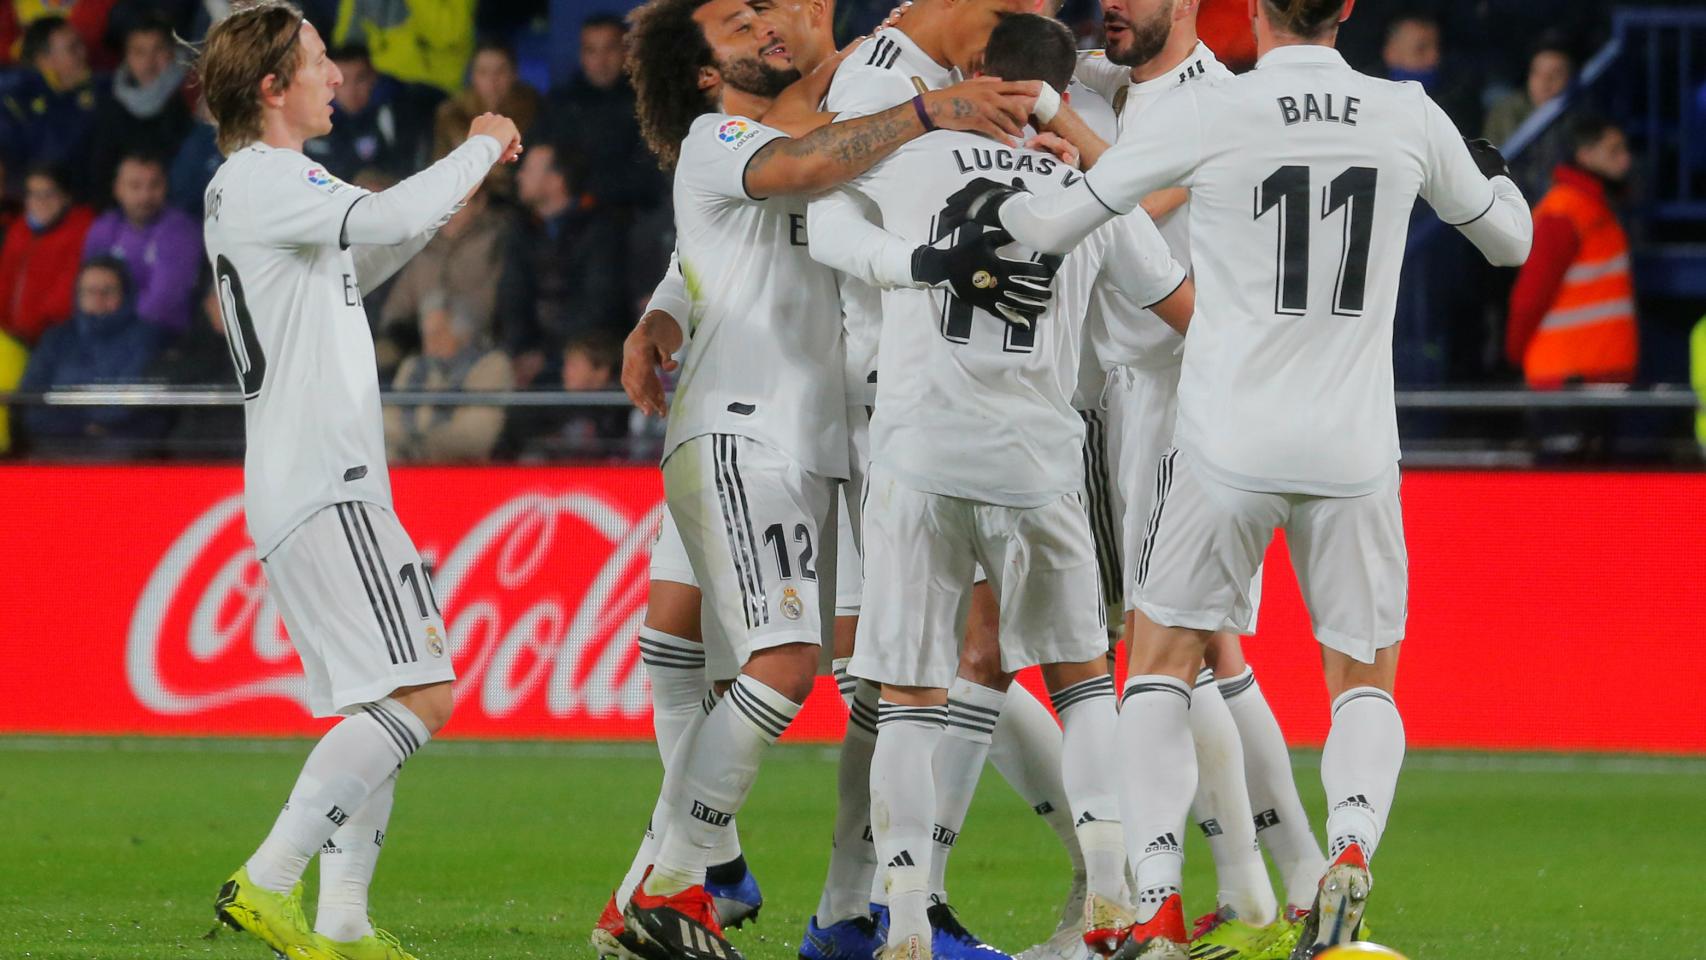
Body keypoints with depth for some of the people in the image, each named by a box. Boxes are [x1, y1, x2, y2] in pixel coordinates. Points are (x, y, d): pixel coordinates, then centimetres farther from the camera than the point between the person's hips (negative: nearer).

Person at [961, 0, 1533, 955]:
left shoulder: (1209, 111, -8)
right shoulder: (1410, 117, 1)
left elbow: (1058, 226, 0)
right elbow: (1510, 239, 18)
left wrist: (994, 203, 22)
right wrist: (1494, 171, 39)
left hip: (1228, 443, -2)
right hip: (1355, 448, 2)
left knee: (1163, 662, 14)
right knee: (1366, 682, 16)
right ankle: (1353, 844, -15)